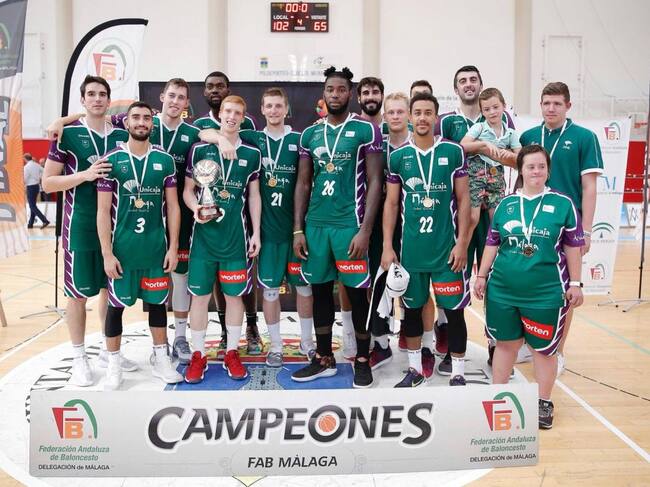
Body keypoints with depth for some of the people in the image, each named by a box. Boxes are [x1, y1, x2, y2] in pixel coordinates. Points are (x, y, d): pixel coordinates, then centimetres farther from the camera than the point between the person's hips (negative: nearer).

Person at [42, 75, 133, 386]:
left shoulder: (123, 136, 7)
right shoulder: (67, 134, -5)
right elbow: (47, 183, -7)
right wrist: (85, 175, -20)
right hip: (80, 226, -4)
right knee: (78, 293, 2)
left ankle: (109, 350, 28)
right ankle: (79, 359, 15)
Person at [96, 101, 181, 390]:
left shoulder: (165, 160, 2)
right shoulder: (112, 160, -3)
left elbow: (172, 206, 4)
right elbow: (103, 211, -5)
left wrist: (173, 247, -1)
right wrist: (107, 253, -10)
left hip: (156, 247, 2)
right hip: (122, 248, -2)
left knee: (157, 302, 12)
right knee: (116, 304, 6)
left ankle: (161, 360, 25)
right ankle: (113, 365, 20)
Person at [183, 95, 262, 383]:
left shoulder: (251, 154, 5)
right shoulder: (200, 149, 2)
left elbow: (253, 196, 10)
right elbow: (188, 189, 6)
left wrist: (256, 233, 5)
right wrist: (194, 207, -16)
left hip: (236, 235, 1)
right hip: (204, 233, -1)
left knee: (234, 294, 7)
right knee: (200, 294, 4)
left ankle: (232, 353, 21)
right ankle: (198, 355, 17)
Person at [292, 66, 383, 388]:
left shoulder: (365, 130, -2)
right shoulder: (310, 134, 11)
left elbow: (374, 183, -6)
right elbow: (303, 184, 13)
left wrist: (365, 230, -13)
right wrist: (297, 229, 5)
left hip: (349, 225, -4)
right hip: (315, 225, 5)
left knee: (356, 292, 3)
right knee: (320, 290, 11)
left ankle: (362, 360, 17)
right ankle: (324, 359, 24)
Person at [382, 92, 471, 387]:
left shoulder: (453, 152, 0)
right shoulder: (398, 157, 4)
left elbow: (463, 200, 1)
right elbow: (391, 204, 6)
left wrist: (461, 243, -6)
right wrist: (387, 247, 0)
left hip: (447, 248, -2)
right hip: (410, 249, 2)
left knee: (454, 310, 2)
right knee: (412, 308, 12)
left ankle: (458, 373, 16)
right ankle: (415, 368, 28)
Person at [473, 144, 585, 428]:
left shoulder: (563, 203, -2)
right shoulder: (506, 204, 6)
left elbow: (573, 247, 1)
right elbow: (492, 243, 11)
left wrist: (575, 283, -1)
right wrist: (482, 276, 9)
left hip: (546, 292, -2)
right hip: (502, 290, 3)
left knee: (543, 348, 8)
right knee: (505, 343, 14)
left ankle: (544, 403, 24)